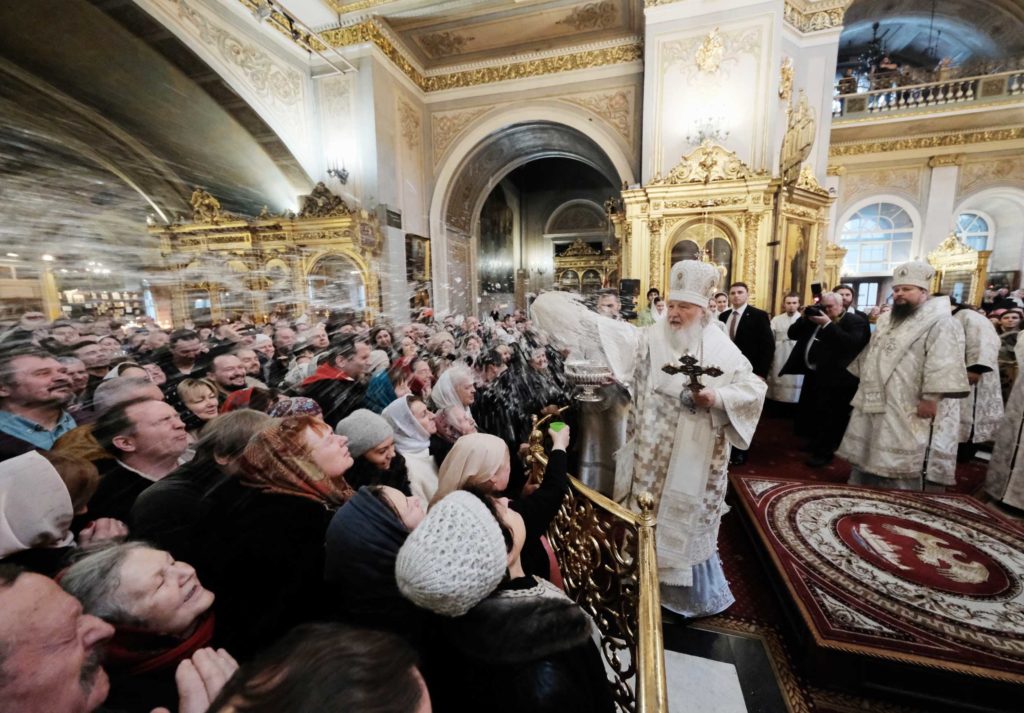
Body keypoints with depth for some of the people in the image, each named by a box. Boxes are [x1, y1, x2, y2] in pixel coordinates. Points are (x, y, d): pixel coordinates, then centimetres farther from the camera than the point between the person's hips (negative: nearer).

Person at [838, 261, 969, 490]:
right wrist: (863, 383, 23)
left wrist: (931, 398, -22)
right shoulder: (887, 319, 15)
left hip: (904, 406, -8)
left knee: (898, 459, -1)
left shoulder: (938, 321, -9)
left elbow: (942, 363, -17)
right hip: (873, 400, 8)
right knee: (865, 451, 16)